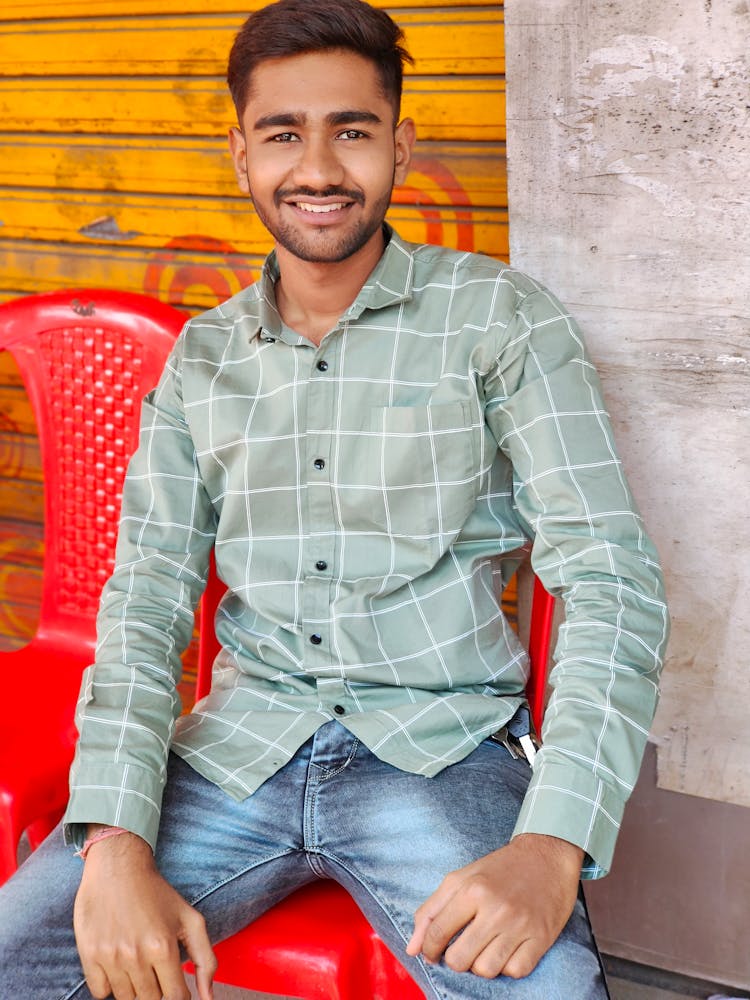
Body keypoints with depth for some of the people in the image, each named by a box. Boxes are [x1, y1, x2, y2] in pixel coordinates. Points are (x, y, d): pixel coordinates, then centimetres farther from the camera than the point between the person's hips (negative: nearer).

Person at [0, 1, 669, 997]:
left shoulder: (502, 318, -1)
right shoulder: (201, 356, 11)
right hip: (237, 746, 3)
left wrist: (552, 849, -22)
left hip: (437, 751, -2)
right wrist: (116, 845, -10)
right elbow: (145, 598, 6)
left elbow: (611, 579, -7)